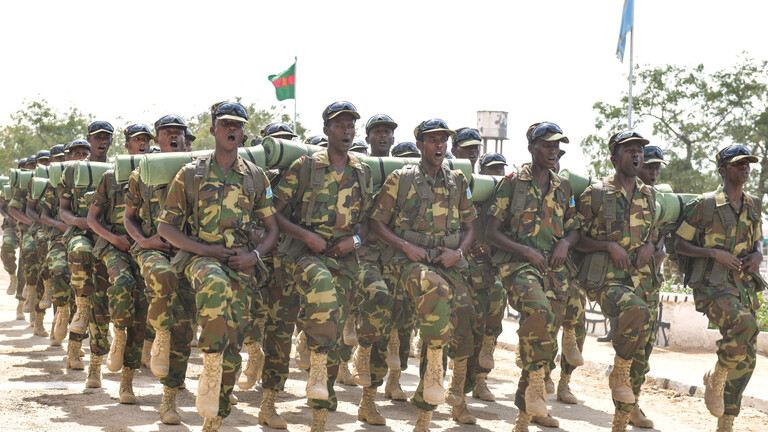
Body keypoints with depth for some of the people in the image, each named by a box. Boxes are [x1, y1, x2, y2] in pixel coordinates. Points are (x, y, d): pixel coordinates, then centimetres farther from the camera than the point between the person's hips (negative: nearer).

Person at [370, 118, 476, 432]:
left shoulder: (458, 183, 17)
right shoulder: (400, 179, 6)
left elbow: (469, 227, 21)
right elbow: (377, 222, 4)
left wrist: (459, 252, 0)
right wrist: (406, 246, -10)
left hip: (448, 262, 4)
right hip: (407, 261, -4)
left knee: (450, 325, -11)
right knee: (435, 289, -38)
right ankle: (435, 371, -26)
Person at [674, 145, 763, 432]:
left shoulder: (753, 206, 13)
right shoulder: (704, 205, -4)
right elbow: (679, 244, -2)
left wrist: (757, 255, 3)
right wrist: (714, 253, -15)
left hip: (744, 287, 6)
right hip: (712, 286, -6)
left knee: (745, 361, 4)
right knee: (744, 326, -33)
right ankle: (715, 378, -7)